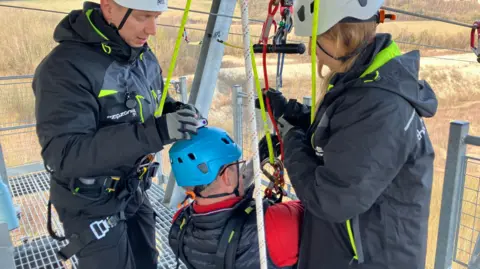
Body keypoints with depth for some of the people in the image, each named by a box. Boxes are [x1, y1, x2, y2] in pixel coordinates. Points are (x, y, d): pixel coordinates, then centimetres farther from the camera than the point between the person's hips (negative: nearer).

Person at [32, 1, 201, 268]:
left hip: (135, 193, 7)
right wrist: (154, 132, -40)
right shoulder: (65, 66, -26)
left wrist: (176, 110, -12)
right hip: (92, 205, -7)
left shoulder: (145, 57, -2)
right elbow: (63, 155, -32)